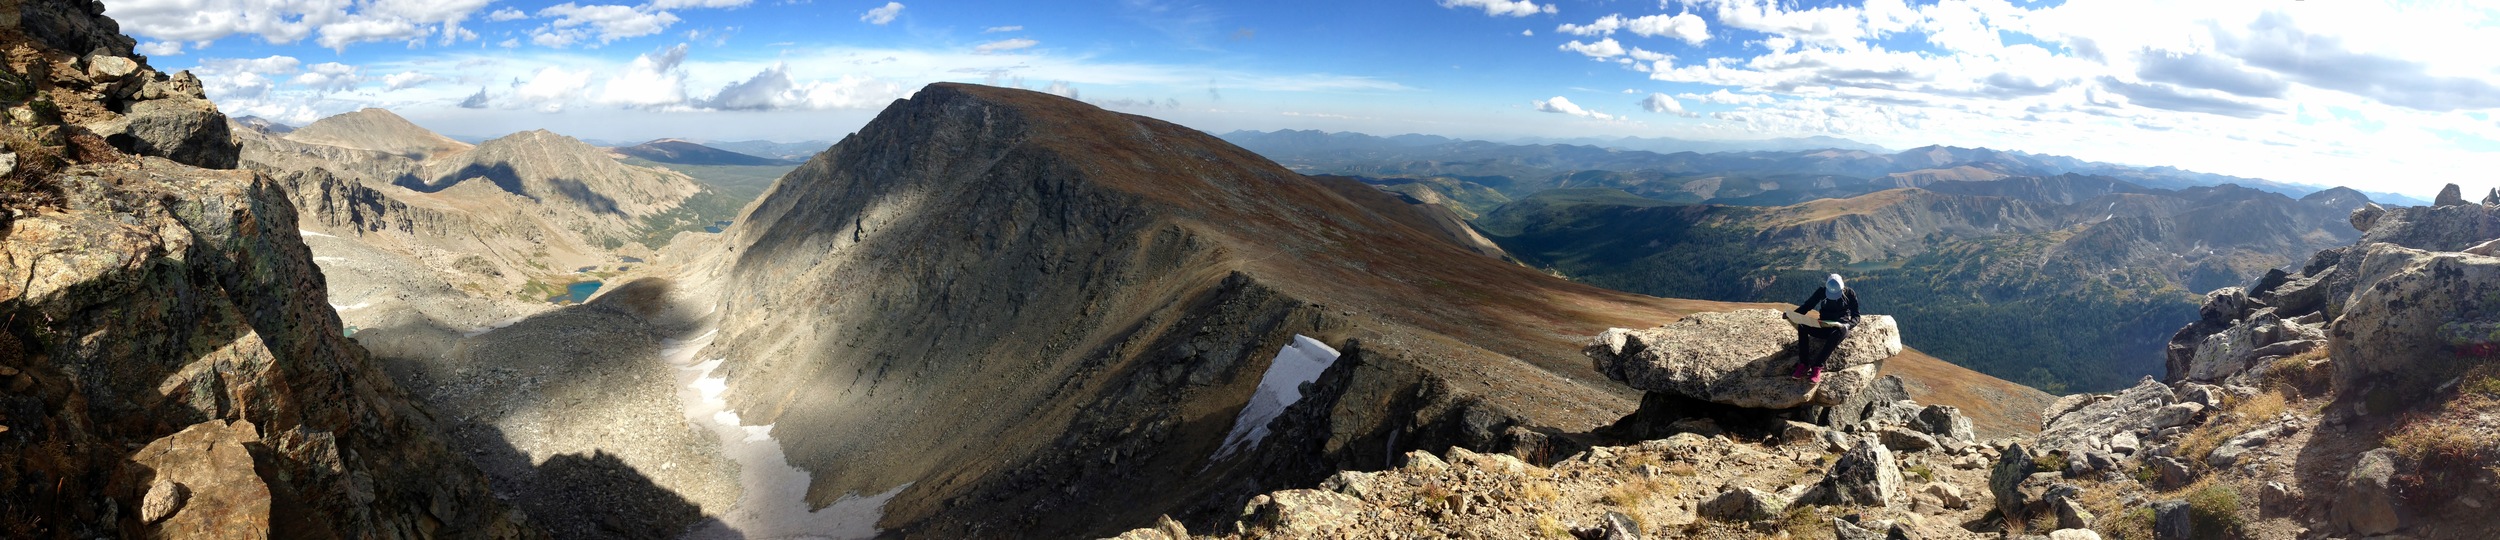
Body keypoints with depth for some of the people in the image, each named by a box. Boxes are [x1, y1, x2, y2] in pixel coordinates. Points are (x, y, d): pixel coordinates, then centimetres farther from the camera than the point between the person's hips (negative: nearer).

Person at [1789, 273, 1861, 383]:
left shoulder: (1850, 293, -6)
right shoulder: (1822, 291, -2)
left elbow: (1856, 316, -6)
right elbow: (1808, 305, 0)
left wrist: (1848, 325, -28)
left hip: (1840, 327, -2)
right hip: (1823, 327, 2)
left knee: (1839, 332, -41)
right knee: (1802, 325, -29)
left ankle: (1817, 367, -41)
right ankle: (1803, 365, -35)